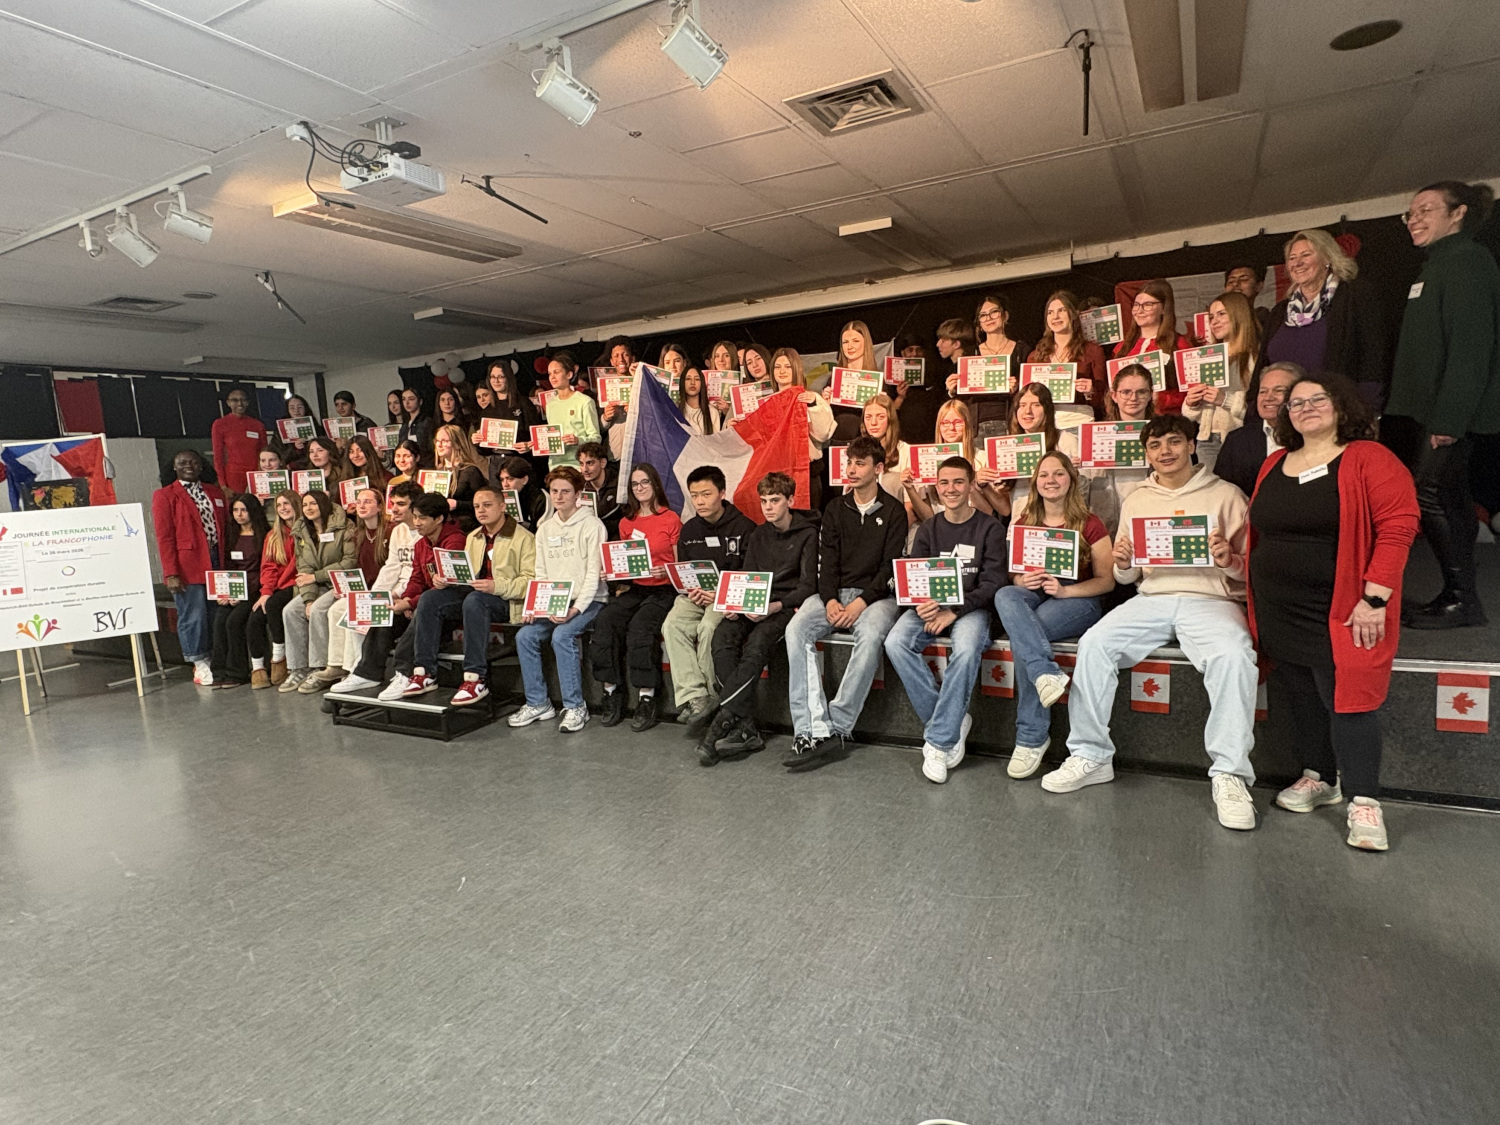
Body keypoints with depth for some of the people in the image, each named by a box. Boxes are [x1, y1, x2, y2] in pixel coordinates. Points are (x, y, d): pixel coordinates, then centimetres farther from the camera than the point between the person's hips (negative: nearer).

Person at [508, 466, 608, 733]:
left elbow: (593, 574, -12)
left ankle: (575, 707, -17)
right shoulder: (545, 528, 14)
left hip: (588, 601, -6)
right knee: (525, 636, -15)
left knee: (562, 635, -30)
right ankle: (538, 703, -1)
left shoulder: (592, 525, -6)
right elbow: (541, 574, 12)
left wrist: (575, 609, -23)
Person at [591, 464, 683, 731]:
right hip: (632, 589, 5)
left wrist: (667, 571, -16)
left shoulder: (671, 519, 4)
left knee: (640, 626, -32)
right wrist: (615, 577, 3)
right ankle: (612, 693, -18)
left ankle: (647, 699, -23)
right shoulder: (626, 522, 19)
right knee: (605, 620, -25)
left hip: (662, 590, -4)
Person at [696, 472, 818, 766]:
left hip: (787, 606, -5)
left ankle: (721, 723, -34)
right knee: (722, 637, -27)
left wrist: (775, 606, -21)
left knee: (757, 643, -35)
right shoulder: (758, 535, 21)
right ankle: (745, 729, -32)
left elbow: (808, 585, -5)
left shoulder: (807, 533, 2)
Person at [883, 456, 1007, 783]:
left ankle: (939, 741, -23)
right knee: (895, 643, -26)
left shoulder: (990, 528, 2)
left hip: (971, 606, -3)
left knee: (966, 649, -37)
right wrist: (921, 603, -18)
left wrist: (954, 611, -20)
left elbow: (993, 582, -7)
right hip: (930, 605, 4)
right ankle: (952, 722, -14)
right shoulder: (928, 529, 13)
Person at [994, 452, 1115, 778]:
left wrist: (1064, 590, -17)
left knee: (1020, 637, -32)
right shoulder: (1022, 523, 13)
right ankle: (1047, 674, -47)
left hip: (1079, 601, -3)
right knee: (1005, 595, -33)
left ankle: (1031, 738, -25)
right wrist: (1023, 581, -10)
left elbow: (1106, 580, 0)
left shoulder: (1090, 525, 2)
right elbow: (1012, 574, 15)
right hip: (1032, 597, 4)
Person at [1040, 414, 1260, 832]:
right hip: (1152, 597, 3)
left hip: (1212, 598, -3)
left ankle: (1230, 774, -22)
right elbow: (1125, 577, 19)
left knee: (1233, 655, -34)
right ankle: (1089, 756, -13)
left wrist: (1228, 560, -18)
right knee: (1094, 643, -23)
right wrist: (1123, 565, -5)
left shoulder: (1225, 495, 7)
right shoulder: (1136, 500, 18)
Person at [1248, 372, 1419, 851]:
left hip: (1340, 612, -6)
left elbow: (1398, 526, -15)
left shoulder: (1368, 459, -7)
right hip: (1280, 611, 6)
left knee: (1347, 698, -4)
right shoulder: (1274, 464, 11)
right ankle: (1319, 778, 30)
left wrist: (1375, 597, -20)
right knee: (1303, 698, 14)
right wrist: (1258, 600, 10)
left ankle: (1364, 802, 7)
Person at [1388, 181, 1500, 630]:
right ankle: (1460, 597, 17)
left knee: (1430, 495, -10)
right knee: (1449, 501, 11)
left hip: (1453, 408, -10)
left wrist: (1449, 416, -25)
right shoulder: (1439, 264, 20)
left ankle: (1461, 599, -2)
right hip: (1436, 407, 10)